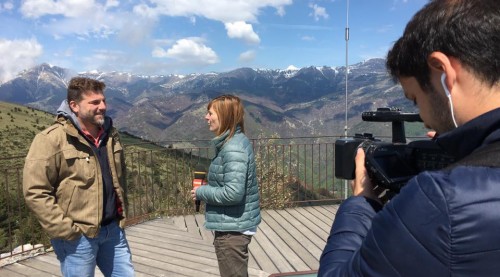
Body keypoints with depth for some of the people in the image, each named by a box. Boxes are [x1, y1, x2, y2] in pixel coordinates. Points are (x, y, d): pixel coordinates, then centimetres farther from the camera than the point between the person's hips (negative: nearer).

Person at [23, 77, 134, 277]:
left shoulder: (110, 134, 6)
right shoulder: (52, 139, -14)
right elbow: (35, 191, -16)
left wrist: (120, 214, 13)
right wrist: (66, 230, -16)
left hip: (112, 229, 6)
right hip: (77, 236, -6)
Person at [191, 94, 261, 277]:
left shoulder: (233, 149, -22)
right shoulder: (235, 142, 8)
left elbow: (233, 193, -28)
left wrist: (201, 192, -14)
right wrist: (208, 186, 5)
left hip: (232, 229, -10)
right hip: (232, 226, 10)